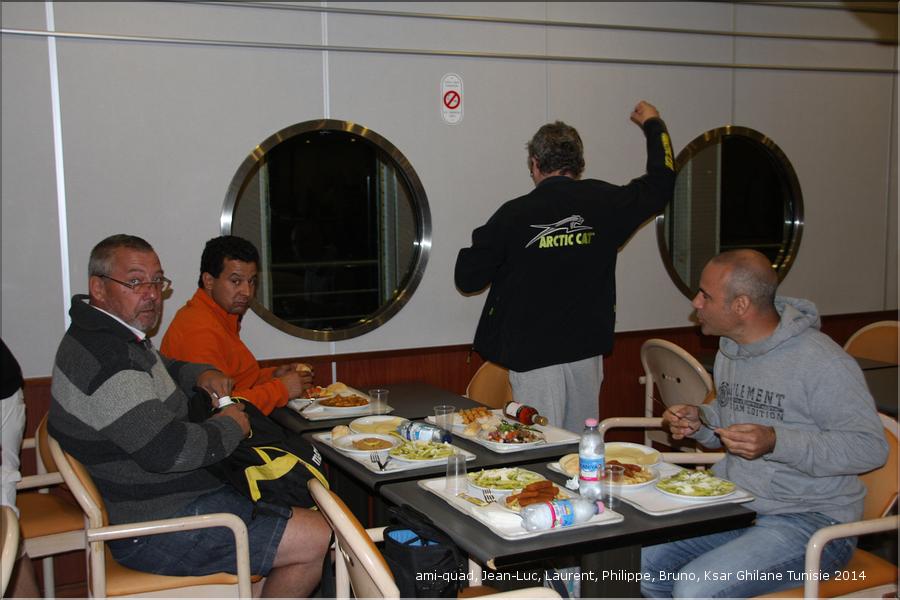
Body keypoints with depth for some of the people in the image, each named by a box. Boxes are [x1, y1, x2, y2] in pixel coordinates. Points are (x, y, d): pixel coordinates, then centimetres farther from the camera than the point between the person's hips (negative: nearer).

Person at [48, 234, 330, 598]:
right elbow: (167, 450, -31)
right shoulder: (104, 360, -26)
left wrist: (201, 375, 8)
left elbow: (164, 369, 31)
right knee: (315, 539, -14)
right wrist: (230, 426, -13)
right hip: (157, 533, -11)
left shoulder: (110, 334, 10)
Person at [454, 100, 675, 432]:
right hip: (587, 351, 4)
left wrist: (478, 243, 18)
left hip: (532, 355, -3)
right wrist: (653, 124, 32)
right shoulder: (603, 202, -1)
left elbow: (468, 279, -4)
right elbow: (661, 181, 17)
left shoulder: (513, 215, -10)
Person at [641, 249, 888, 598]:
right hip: (734, 505, 8)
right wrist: (700, 420, 0)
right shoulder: (730, 350, 9)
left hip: (811, 520, -8)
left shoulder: (822, 362, -19)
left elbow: (870, 447, -19)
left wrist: (774, 442, -29)